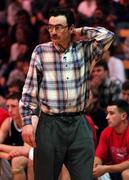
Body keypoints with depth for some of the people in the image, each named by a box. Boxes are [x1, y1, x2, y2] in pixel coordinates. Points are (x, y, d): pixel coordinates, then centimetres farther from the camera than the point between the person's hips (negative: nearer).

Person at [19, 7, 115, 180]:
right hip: (50, 125, -1)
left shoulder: (84, 49, 5)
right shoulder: (41, 51, 2)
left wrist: (80, 32, 0)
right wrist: (26, 122, -5)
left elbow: (108, 36, -8)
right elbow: (30, 89, 2)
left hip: (79, 124, 1)